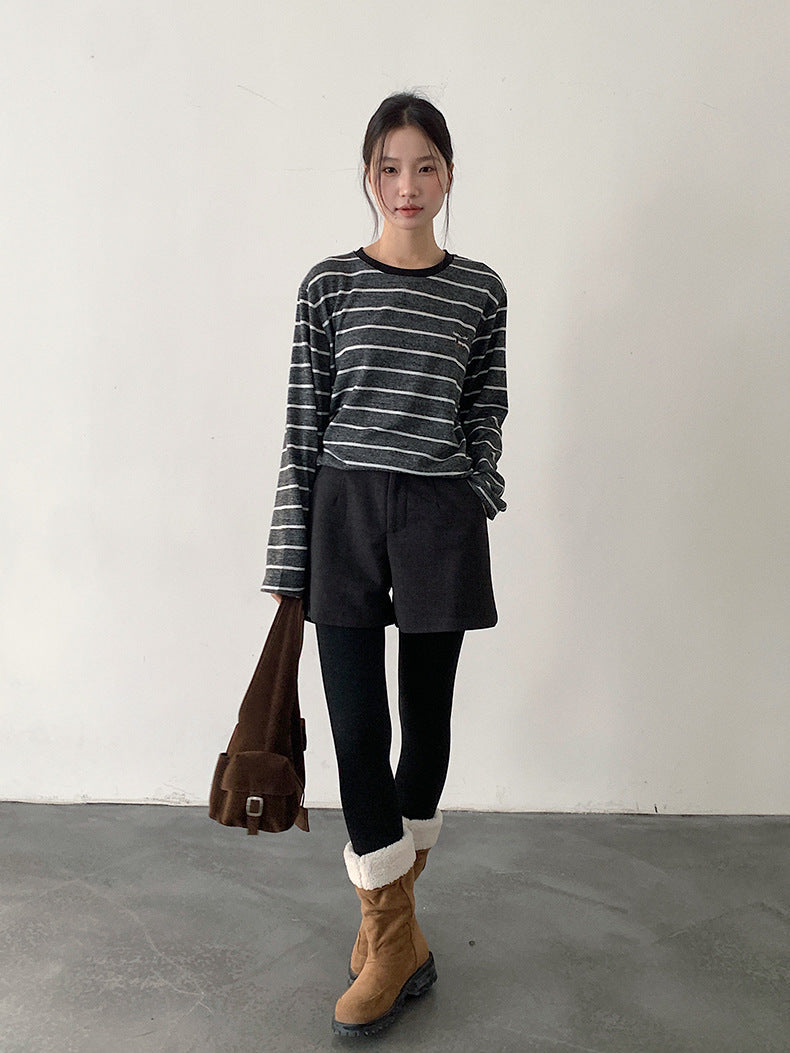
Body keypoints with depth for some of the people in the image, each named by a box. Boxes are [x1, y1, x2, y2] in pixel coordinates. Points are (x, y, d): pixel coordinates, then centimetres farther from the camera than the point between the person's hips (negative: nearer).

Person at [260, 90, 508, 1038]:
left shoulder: (480, 291, 5)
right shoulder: (329, 284, 2)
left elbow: (485, 412, 11)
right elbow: (303, 422, 1)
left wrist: (479, 498, -2)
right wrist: (287, 556, 0)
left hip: (440, 516, 1)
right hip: (345, 509, -1)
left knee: (426, 720, 9)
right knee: (358, 724, -1)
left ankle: (388, 909, 30)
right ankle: (396, 937, 15)